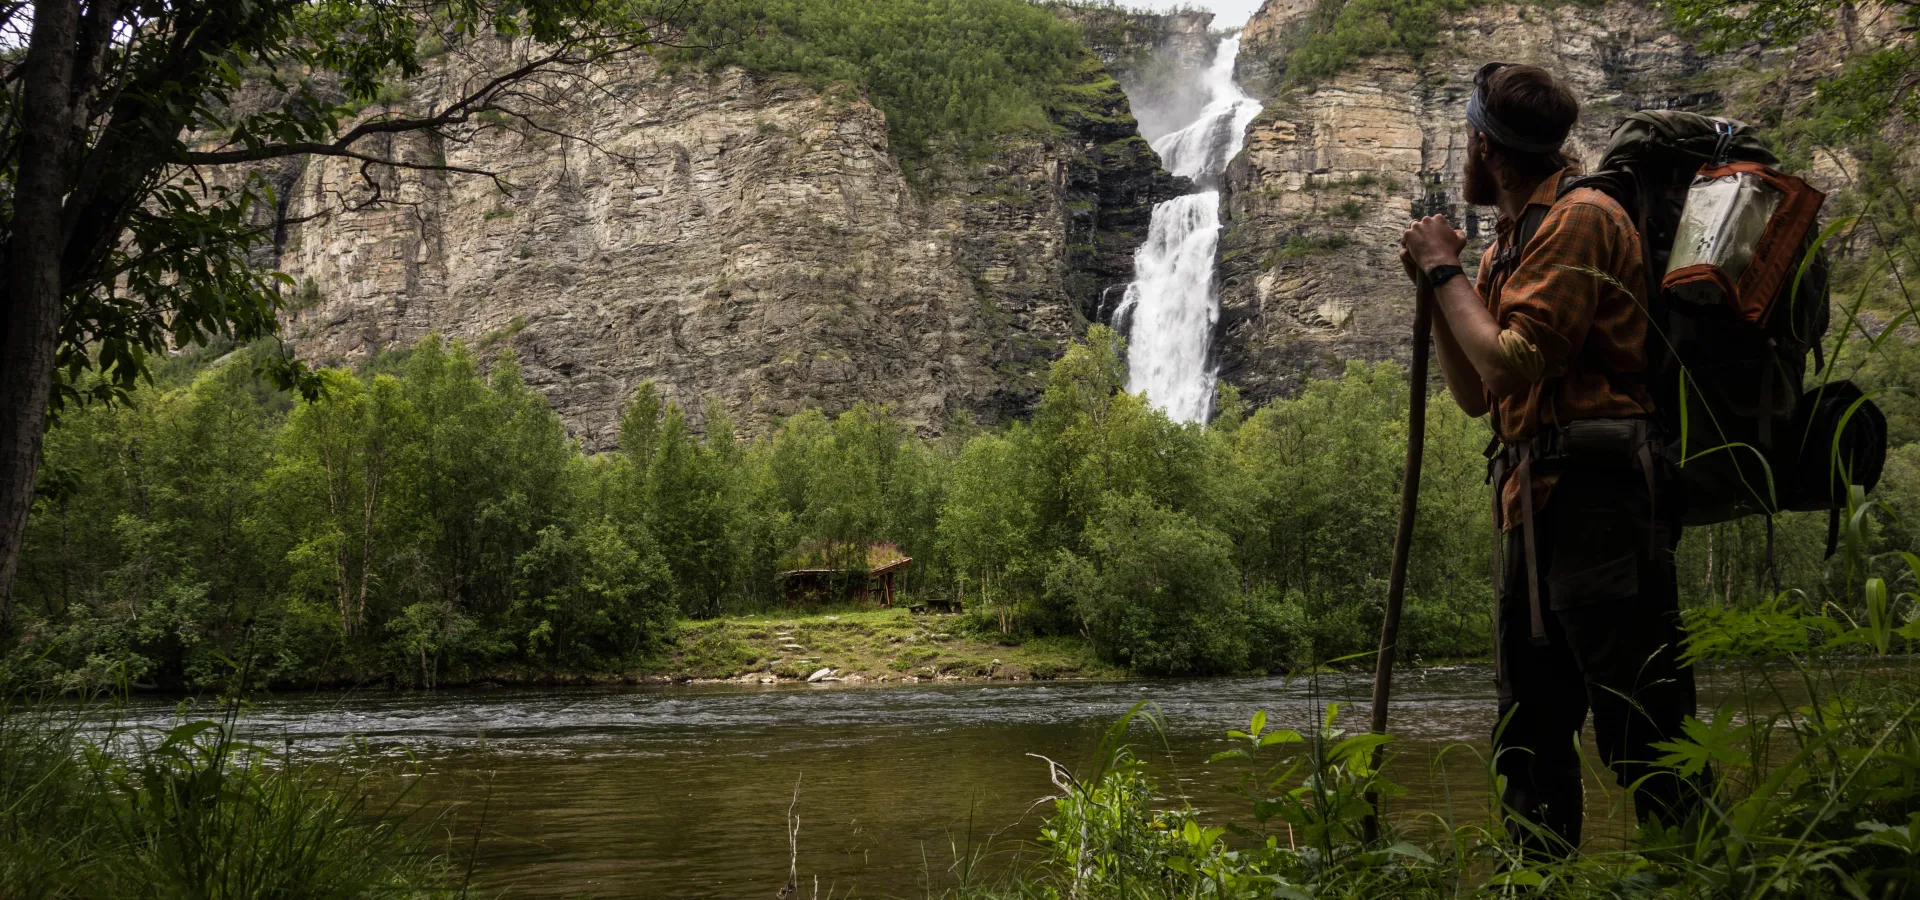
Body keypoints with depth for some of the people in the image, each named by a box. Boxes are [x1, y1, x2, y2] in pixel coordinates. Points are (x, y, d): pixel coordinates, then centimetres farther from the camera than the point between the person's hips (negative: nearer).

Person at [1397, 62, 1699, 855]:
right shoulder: (1510, 244, 22)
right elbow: (1475, 394, 21)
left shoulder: (1579, 219, -7)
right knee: (1529, 733, 11)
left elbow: (1511, 366, -18)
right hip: (1532, 504, 10)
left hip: (1593, 494, -10)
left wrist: (1448, 272, -5)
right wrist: (1435, 285, 11)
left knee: (1642, 731, -10)